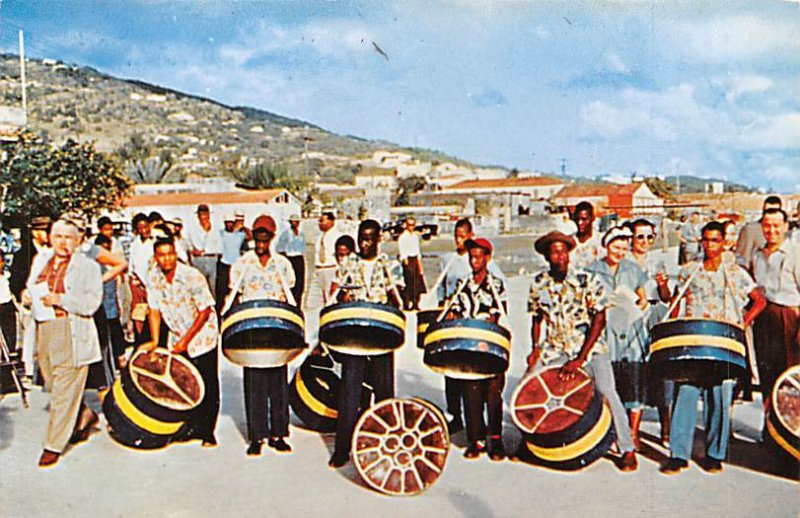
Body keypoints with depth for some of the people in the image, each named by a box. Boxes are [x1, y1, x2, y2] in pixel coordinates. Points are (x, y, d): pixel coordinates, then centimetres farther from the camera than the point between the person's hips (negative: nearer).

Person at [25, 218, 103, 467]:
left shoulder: (88, 266, -2)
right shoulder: (40, 260, 14)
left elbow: (92, 303, -11)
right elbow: (32, 288, 26)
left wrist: (60, 300, -19)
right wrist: (28, 295, 3)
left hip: (71, 333, -6)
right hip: (43, 331, 6)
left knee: (64, 390, -2)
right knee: (54, 385, 13)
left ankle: (54, 446, 7)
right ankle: (85, 417, 37)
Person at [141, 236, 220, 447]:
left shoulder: (192, 276, -21)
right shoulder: (153, 278, -7)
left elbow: (205, 311, -17)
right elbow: (155, 310, 2)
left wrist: (186, 340, -17)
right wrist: (155, 340, -4)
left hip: (202, 335, -4)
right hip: (177, 337, 5)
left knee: (208, 387, -4)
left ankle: (207, 433, 6)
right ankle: (188, 428, 20)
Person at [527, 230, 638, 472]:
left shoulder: (587, 281, -11)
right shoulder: (538, 284, 0)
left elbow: (599, 319, -12)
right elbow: (536, 318, 13)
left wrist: (580, 359, -19)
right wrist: (535, 349, -3)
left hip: (590, 347, -3)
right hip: (553, 350, 3)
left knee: (606, 393, -19)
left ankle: (627, 449, -2)